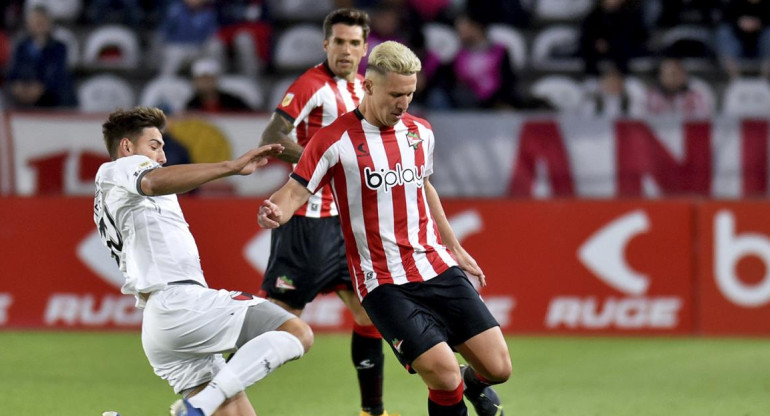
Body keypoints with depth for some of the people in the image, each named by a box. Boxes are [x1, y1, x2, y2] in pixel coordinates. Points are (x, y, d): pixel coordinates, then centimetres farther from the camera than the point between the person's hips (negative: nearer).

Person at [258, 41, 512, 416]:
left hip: (439, 270, 5)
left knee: (498, 368, -2)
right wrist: (274, 211, -36)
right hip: (384, 284, -5)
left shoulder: (420, 131, 9)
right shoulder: (335, 141, -9)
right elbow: (295, 191, -13)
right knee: (444, 377, -20)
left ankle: (474, 384, 34)